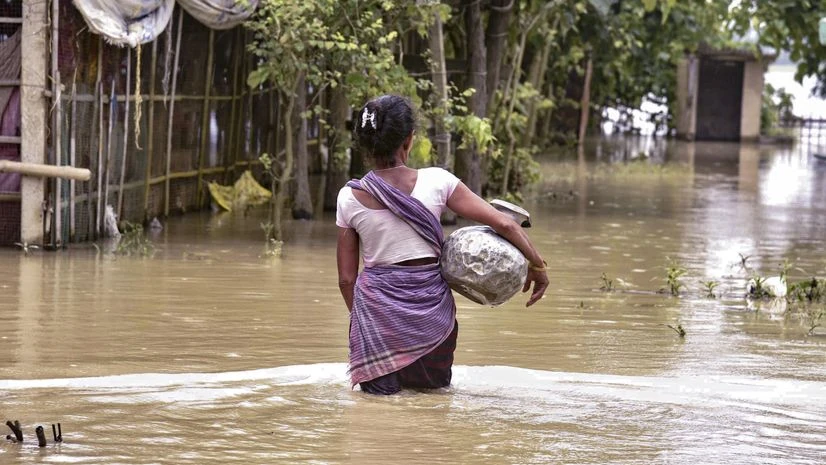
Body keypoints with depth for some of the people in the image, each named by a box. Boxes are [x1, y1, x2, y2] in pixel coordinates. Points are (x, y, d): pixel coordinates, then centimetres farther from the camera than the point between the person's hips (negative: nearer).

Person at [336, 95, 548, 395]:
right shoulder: (435, 181, -5)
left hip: (375, 305, -1)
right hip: (430, 304, 1)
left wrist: (359, 318, 19)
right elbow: (504, 224, -6)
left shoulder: (350, 197, -3)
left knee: (380, 393, 7)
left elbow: (347, 278, 4)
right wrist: (537, 266, 6)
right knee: (433, 387, 20)